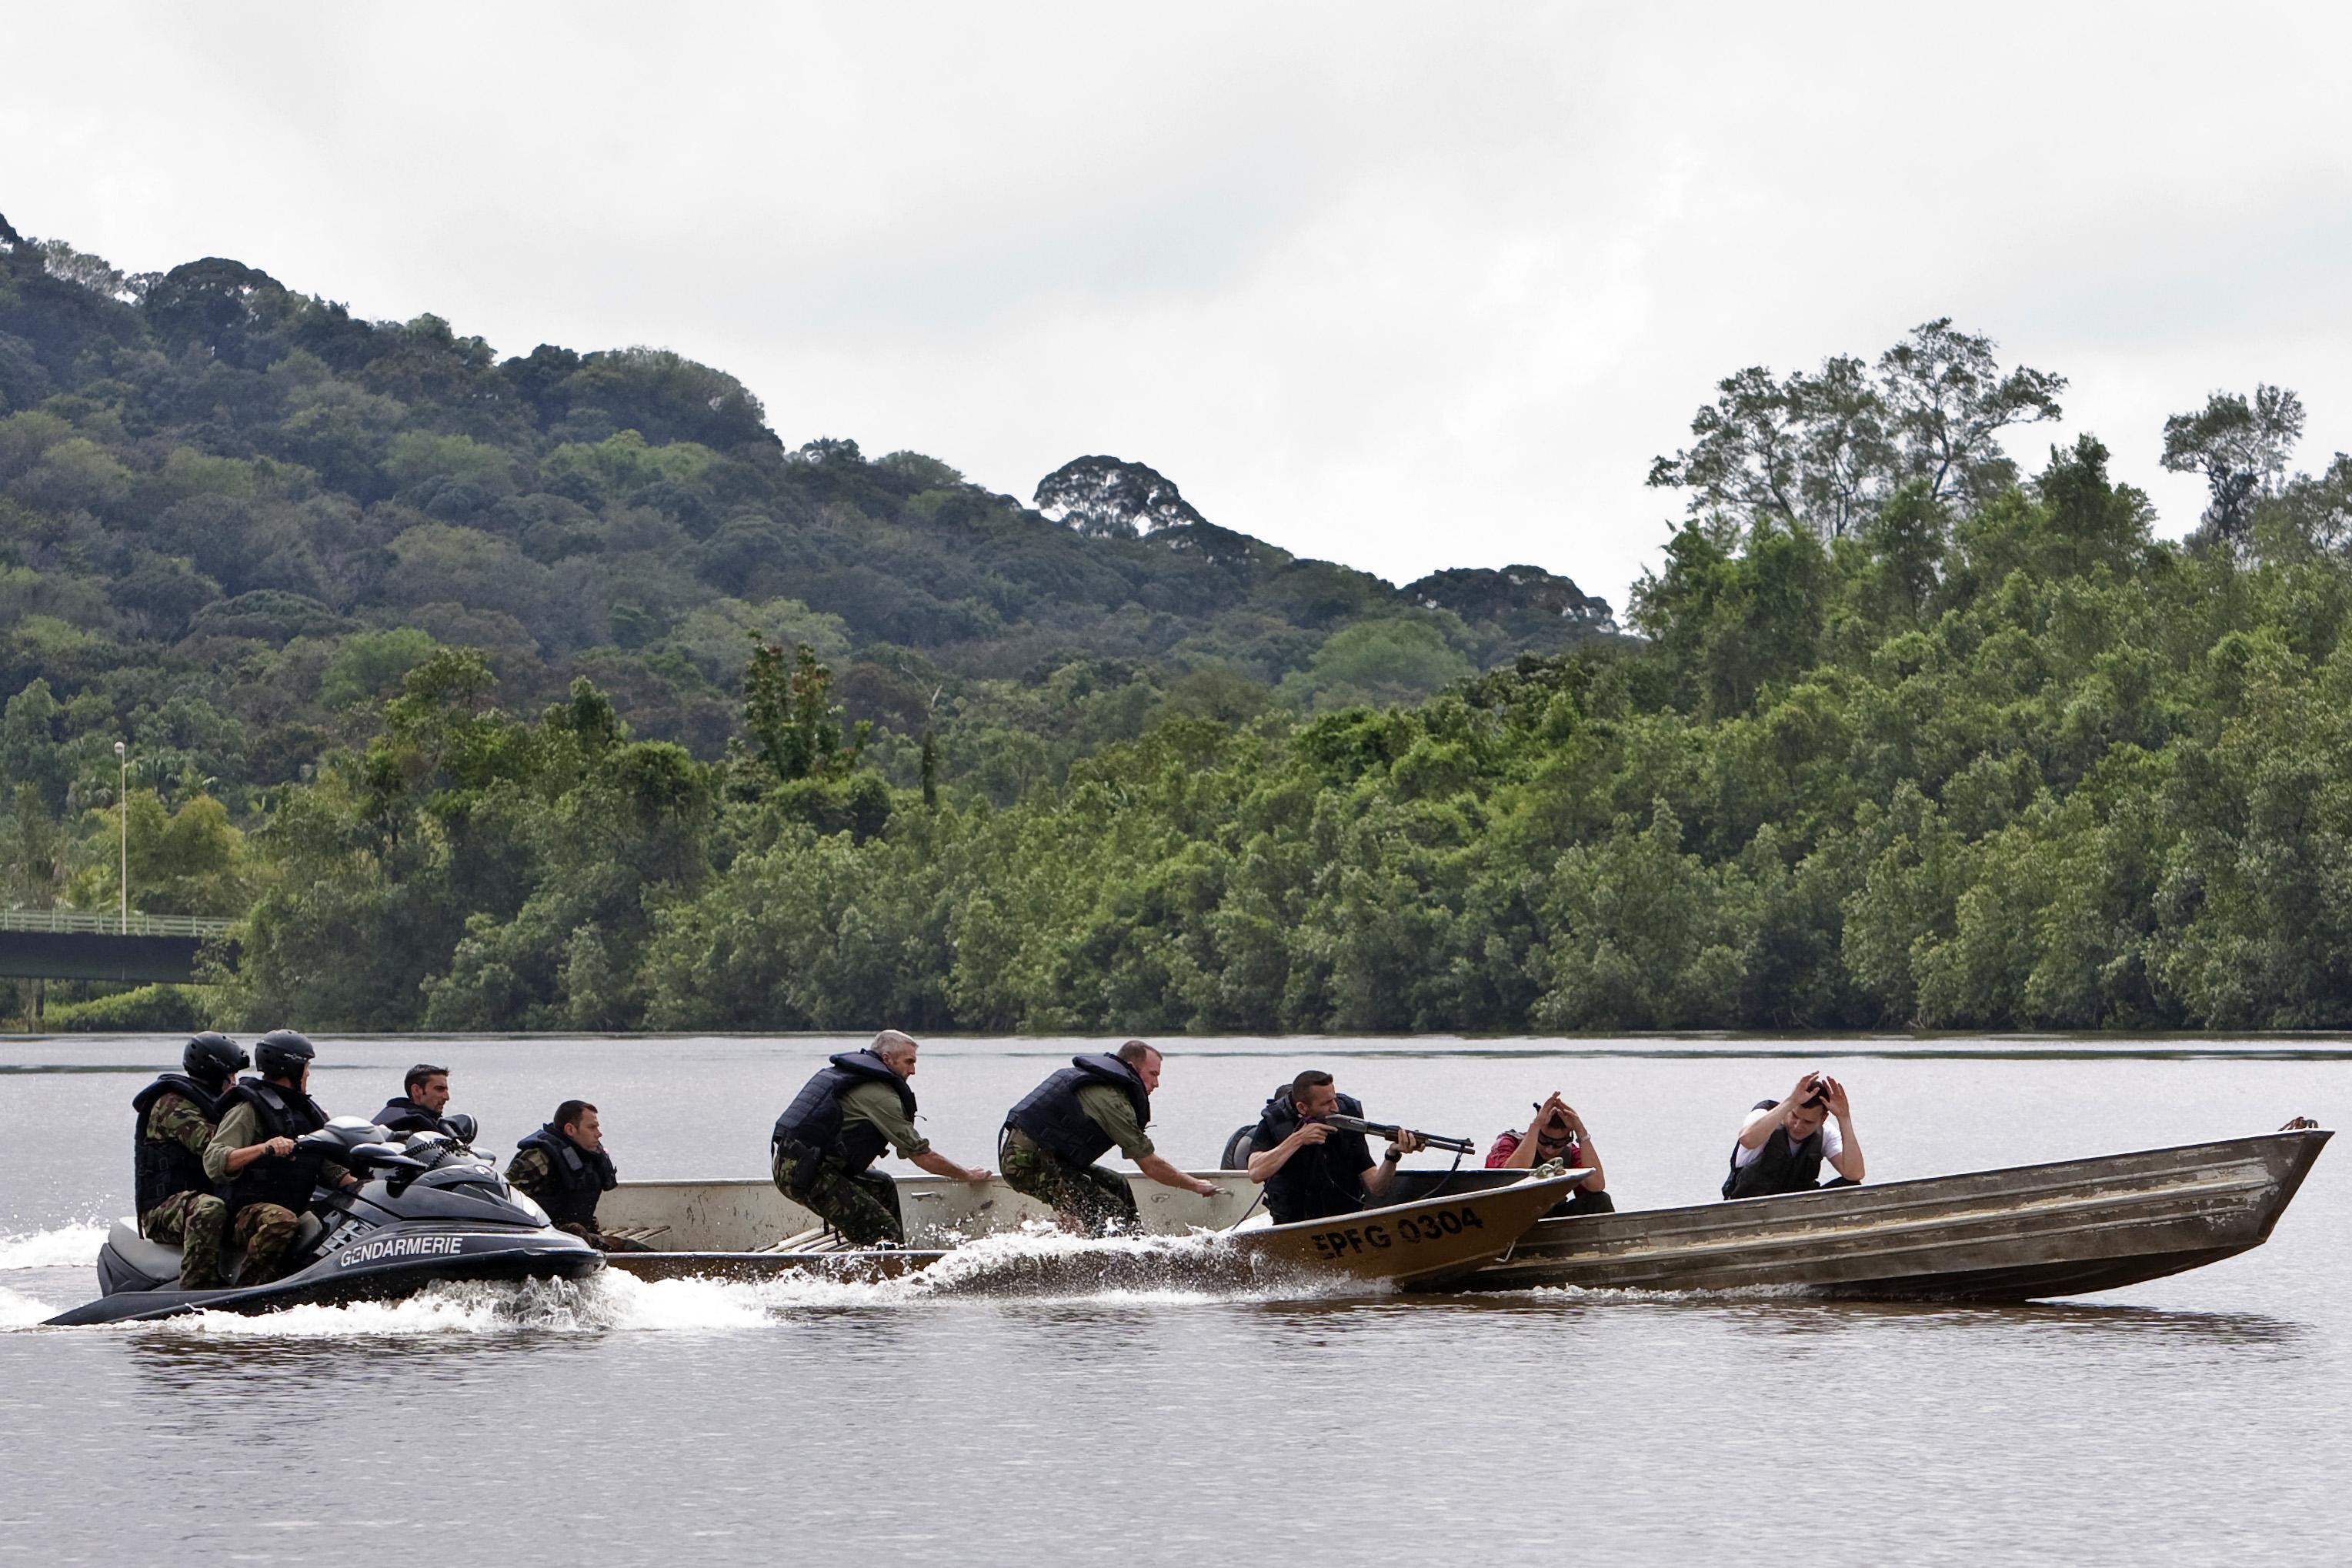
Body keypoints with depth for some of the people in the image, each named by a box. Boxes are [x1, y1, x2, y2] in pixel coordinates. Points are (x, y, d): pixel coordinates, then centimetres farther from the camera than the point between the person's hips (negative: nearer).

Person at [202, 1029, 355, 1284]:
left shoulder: (309, 1111, 21)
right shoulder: (249, 1109, -5)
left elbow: (332, 1168, 19)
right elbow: (213, 1162, -19)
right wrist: (264, 1148, -34)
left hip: (302, 1209, 8)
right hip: (250, 1212, -8)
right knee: (281, 1221, -40)